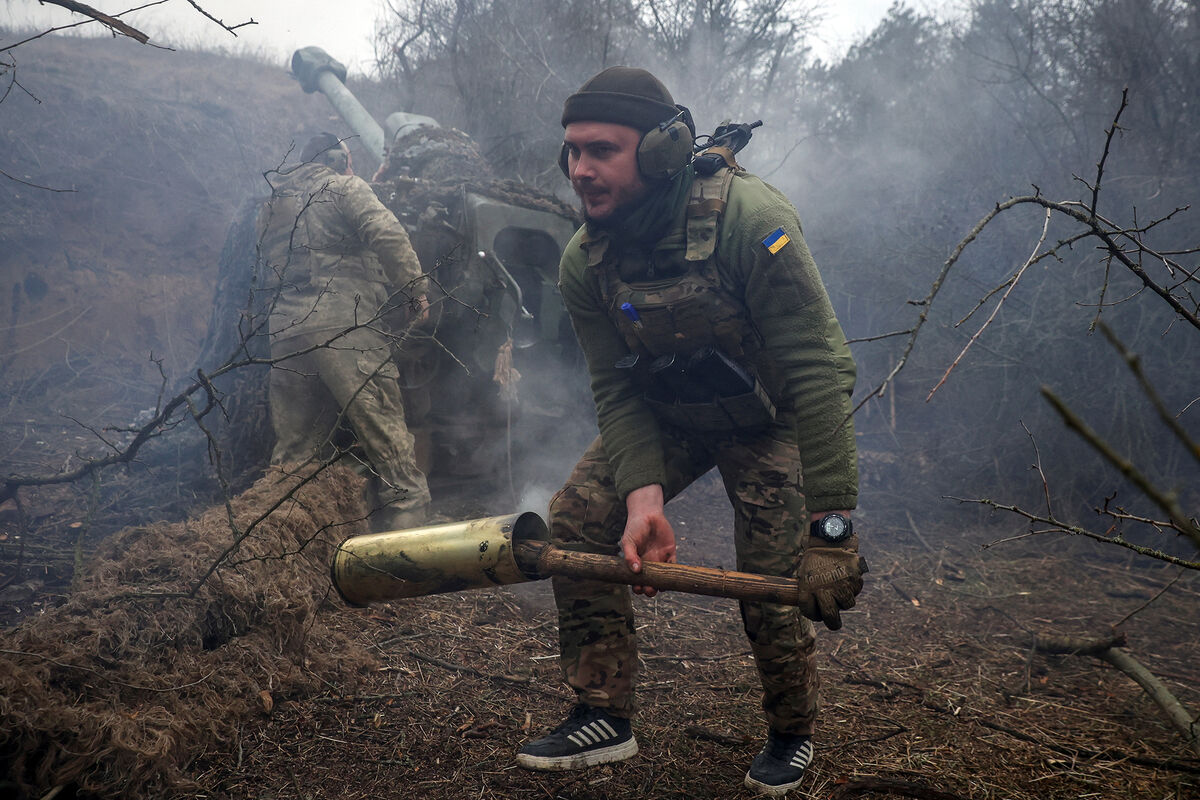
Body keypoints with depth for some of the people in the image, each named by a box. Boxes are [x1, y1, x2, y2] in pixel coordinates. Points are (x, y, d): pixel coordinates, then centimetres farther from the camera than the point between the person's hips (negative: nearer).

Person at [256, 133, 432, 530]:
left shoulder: (270, 206, 26)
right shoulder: (343, 187, 4)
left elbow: (269, 274, 24)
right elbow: (387, 234, -11)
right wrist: (415, 290, -7)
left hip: (285, 332, 7)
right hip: (344, 326, -7)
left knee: (295, 449, 12)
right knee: (385, 436, -5)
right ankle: (403, 523, -9)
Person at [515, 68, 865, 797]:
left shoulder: (751, 221, -31)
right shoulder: (584, 263, -14)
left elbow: (815, 374, -33)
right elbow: (618, 392, -11)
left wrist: (832, 527, -35)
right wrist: (642, 494, -30)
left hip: (769, 416, -4)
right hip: (667, 415, 5)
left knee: (774, 587, -11)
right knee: (577, 518, -13)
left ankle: (792, 735, 20)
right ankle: (605, 716, 1)